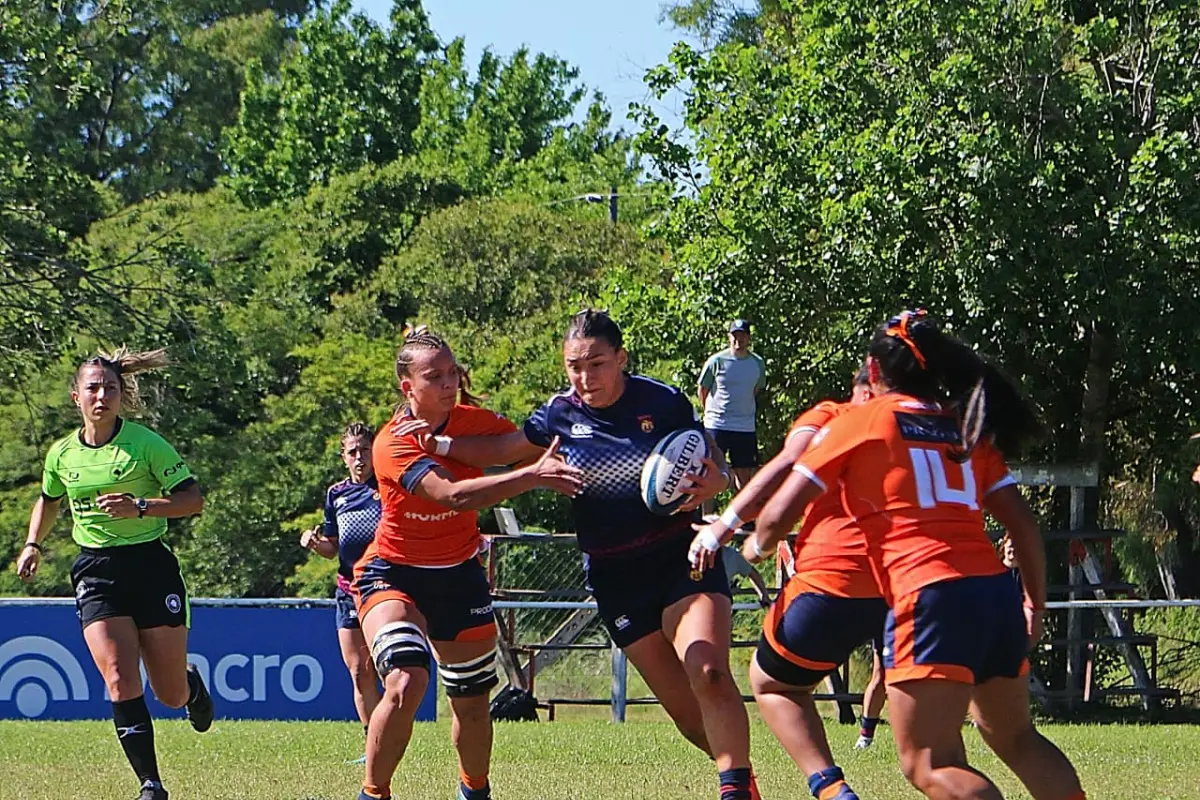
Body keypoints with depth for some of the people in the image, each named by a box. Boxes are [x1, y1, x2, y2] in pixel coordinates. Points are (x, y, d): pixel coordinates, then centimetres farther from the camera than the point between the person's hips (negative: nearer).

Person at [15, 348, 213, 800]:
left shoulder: (146, 444, -8)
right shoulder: (62, 454, 6)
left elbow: (193, 499, -10)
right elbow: (48, 501, 26)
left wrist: (140, 507, -23)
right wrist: (33, 545, 13)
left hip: (150, 565, -2)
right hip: (95, 572, 2)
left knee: (171, 695, 5)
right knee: (120, 682, -17)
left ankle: (193, 685, 44)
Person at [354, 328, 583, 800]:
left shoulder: (474, 421, -8)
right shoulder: (392, 446, -24)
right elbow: (453, 496, -38)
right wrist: (533, 476, -44)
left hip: (460, 575, 5)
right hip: (394, 572, -5)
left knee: (473, 703, 12)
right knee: (405, 682, -28)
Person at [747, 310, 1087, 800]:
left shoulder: (860, 422, 6)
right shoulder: (966, 429, 20)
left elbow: (780, 515, 7)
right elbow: (1023, 524, 16)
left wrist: (756, 545, 28)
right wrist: (1035, 603, 27)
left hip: (929, 596, -6)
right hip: (998, 595, 6)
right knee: (1015, 738, 24)